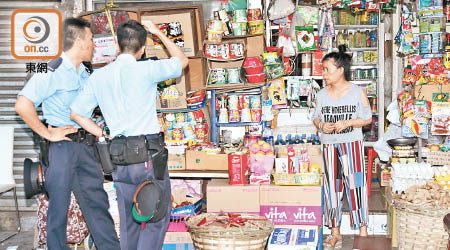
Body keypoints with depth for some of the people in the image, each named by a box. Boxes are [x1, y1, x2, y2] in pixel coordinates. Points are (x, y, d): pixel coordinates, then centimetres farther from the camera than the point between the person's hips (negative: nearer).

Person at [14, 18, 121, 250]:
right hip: (62, 146, -7)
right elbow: (22, 105, -21)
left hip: (84, 144, 8)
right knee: (59, 205, 4)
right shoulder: (53, 72, -13)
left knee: (97, 200, 13)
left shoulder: (84, 74, 12)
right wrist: (47, 133, -16)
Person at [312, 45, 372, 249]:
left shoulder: (358, 92, -3)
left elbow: (368, 118, -1)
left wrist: (348, 123, -16)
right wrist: (321, 125, -9)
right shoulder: (322, 94, 6)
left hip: (352, 145, -3)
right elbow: (316, 117, 13)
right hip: (329, 146, 3)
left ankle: (362, 229, 7)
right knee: (332, 187, 6)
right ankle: (335, 232, 14)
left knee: (355, 184, -3)